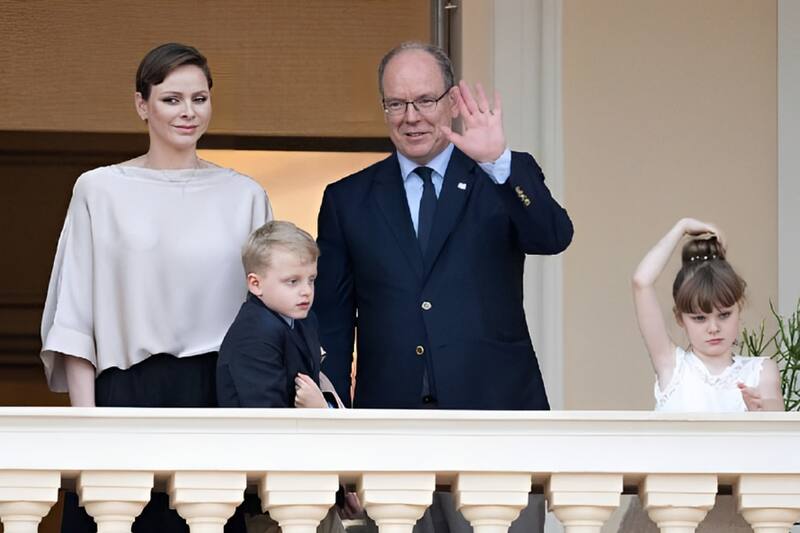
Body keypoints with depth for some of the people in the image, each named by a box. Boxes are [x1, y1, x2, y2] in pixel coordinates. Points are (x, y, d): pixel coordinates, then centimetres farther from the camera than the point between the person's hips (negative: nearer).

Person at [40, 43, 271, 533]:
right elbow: (74, 321, 2)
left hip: (221, 400, 2)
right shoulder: (100, 190, 5)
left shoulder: (245, 196, 10)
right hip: (129, 398, -1)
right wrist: (85, 420, -8)